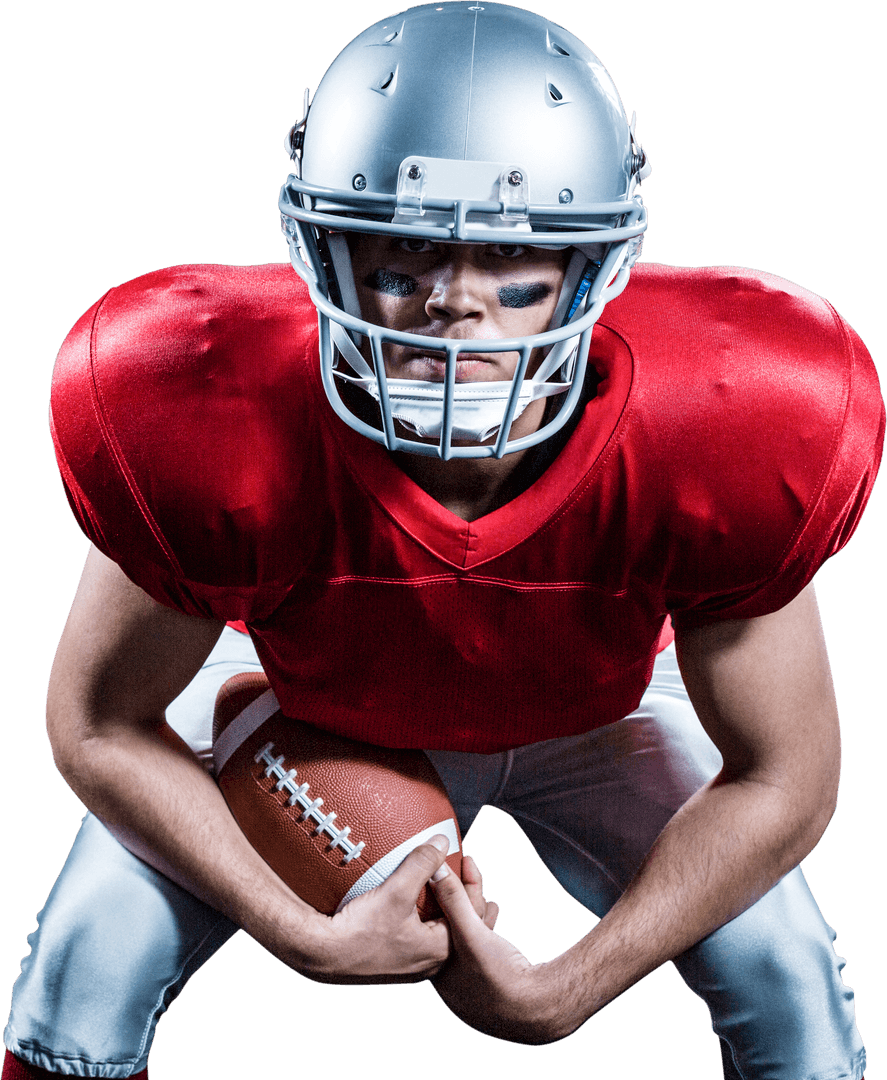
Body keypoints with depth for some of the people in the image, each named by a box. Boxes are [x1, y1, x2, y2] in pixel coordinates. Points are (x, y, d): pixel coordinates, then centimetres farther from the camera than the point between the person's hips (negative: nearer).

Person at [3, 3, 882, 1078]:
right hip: (309, 700, 0)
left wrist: (562, 993, -23)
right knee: (90, 965, -10)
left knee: (786, 981, -11)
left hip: (593, 711, 1)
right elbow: (102, 726, -21)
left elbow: (780, 778, -22)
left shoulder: (713, 433, -37)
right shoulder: (216, 425, -39)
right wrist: (307, 940, -26)